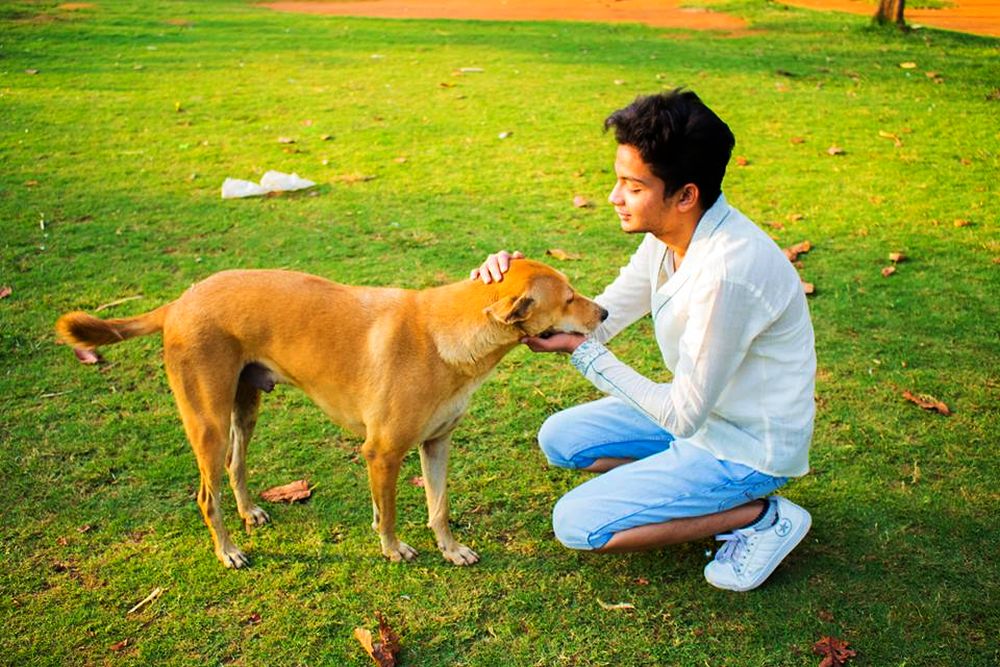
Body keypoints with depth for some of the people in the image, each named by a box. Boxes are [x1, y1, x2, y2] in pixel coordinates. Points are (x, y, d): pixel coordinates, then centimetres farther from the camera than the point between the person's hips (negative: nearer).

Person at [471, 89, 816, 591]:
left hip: (747, 445, -8)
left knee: (576, 523, -11)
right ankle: (699, 491, 10)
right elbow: (595, 320, 2)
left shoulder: (727, 271, -34)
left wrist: (581, 351, -23)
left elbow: (684, 415, -26)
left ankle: (760, 515, -3)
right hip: (704, 410, 9)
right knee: (560, 437, 11)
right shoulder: (667, 237, -7)